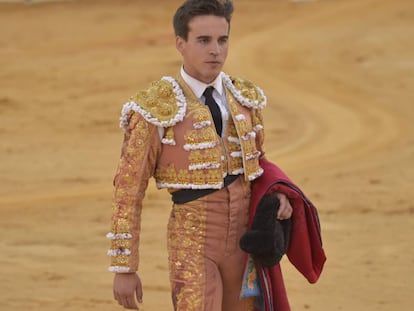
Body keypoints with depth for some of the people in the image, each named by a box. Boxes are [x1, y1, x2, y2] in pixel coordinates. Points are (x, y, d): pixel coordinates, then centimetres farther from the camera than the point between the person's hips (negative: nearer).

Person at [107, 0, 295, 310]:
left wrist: (278, 195, -3)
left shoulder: (246, 98, 4)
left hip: (245, 237, 5)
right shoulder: (156, 109, -12)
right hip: (193, 241, -5)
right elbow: (128, 191, -8)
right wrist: (124, 269, -9)